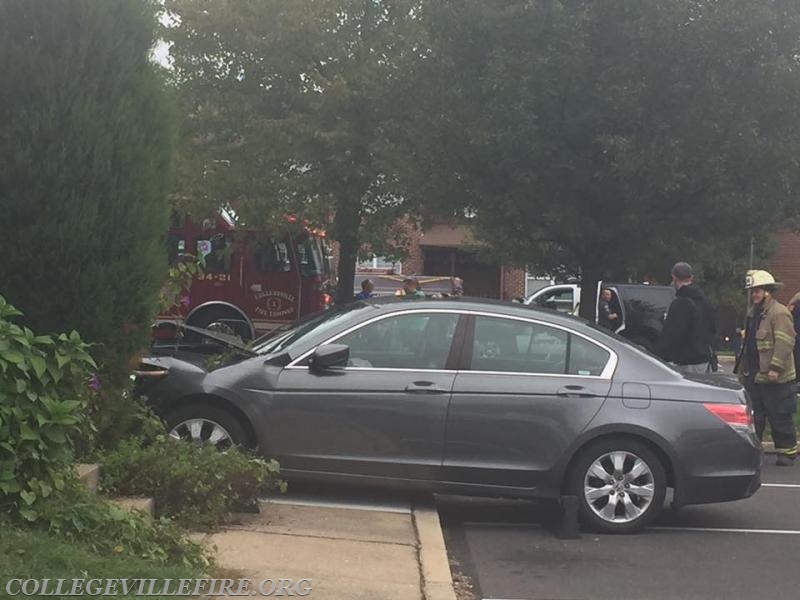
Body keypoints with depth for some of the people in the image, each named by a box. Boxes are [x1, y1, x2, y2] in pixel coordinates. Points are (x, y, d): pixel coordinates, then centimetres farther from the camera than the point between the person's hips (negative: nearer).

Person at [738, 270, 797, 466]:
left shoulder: (779, 313, -12)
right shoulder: (754, 313, 18)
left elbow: (785, 343, -20)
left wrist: (775, 368, -24)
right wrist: (742, 368, 22)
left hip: (773, 377, -9)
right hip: (753, 375, 9)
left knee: (779, 417, -1)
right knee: (753, 415, 12)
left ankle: (787, 451, 9)